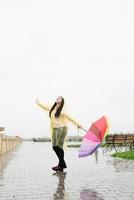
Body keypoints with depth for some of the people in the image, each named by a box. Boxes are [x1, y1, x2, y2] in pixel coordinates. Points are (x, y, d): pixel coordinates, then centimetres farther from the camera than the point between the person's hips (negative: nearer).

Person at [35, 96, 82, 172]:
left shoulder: (62, 110, 0)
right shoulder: (52, 109, 17)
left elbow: (70, 117, -6)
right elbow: (44, 106, 32)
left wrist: (77, 124, -13)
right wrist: (38, 102, 45)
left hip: (62, 128, -6)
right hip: (55, 129, 6)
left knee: (59, 146, -11)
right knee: (55, 146, 1)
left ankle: (61, 165, -1)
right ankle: (63, 164, 13)